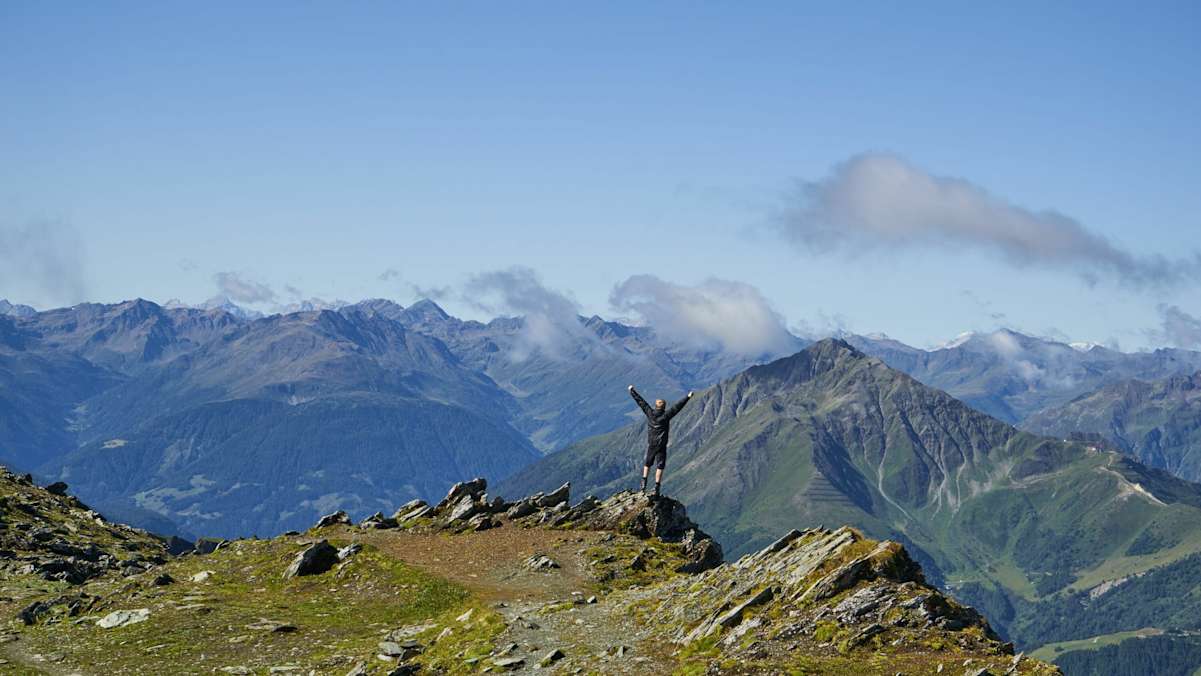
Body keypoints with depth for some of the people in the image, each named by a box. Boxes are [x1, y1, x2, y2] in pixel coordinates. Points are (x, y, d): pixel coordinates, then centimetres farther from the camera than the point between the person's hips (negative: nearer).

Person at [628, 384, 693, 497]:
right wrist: (688, 397, -9)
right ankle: (656, 488, -4)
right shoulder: (666, 415, -12)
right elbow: (677, 406, -13)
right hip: (661, 446, -3)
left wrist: (632, 390, 12)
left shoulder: (650, 413, -4)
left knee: (647, 464, 19)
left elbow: (640, 401, 3)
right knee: (660, 467, 1)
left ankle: (643, 485, 12)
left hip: (650, 445, 3)